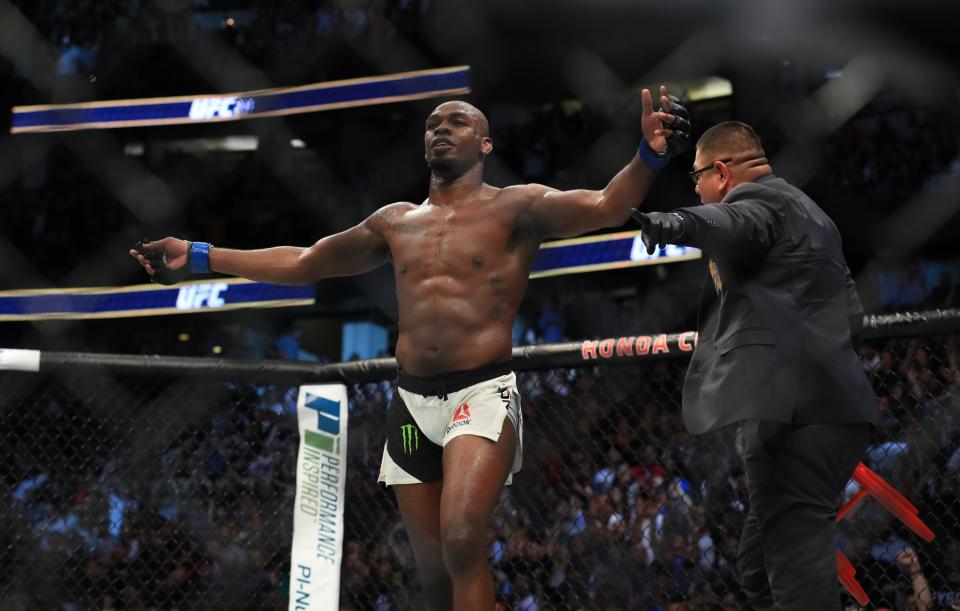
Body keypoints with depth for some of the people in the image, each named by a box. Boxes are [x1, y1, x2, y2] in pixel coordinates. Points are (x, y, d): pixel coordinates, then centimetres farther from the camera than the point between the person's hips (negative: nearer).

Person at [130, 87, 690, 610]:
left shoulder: (516, 208, 3)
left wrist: (649, 157, -35)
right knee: (433, 566, 6)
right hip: (412, 401, 5)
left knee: (461, 541, -25)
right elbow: (302, 263, 26)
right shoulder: (396, 222, 18)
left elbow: (603, 208, -14)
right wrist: (199, 257, 23)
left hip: (484, 392, -5)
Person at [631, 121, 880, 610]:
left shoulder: (758, 199, -1)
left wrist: (670, 224, -46)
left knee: (792, 550, -14)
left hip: (789, 400, -10)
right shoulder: (809, 213, 29)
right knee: (760, 561, 13)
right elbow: (851, 314, 34)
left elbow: (733, 224, -28)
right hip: (833, 402, 10)